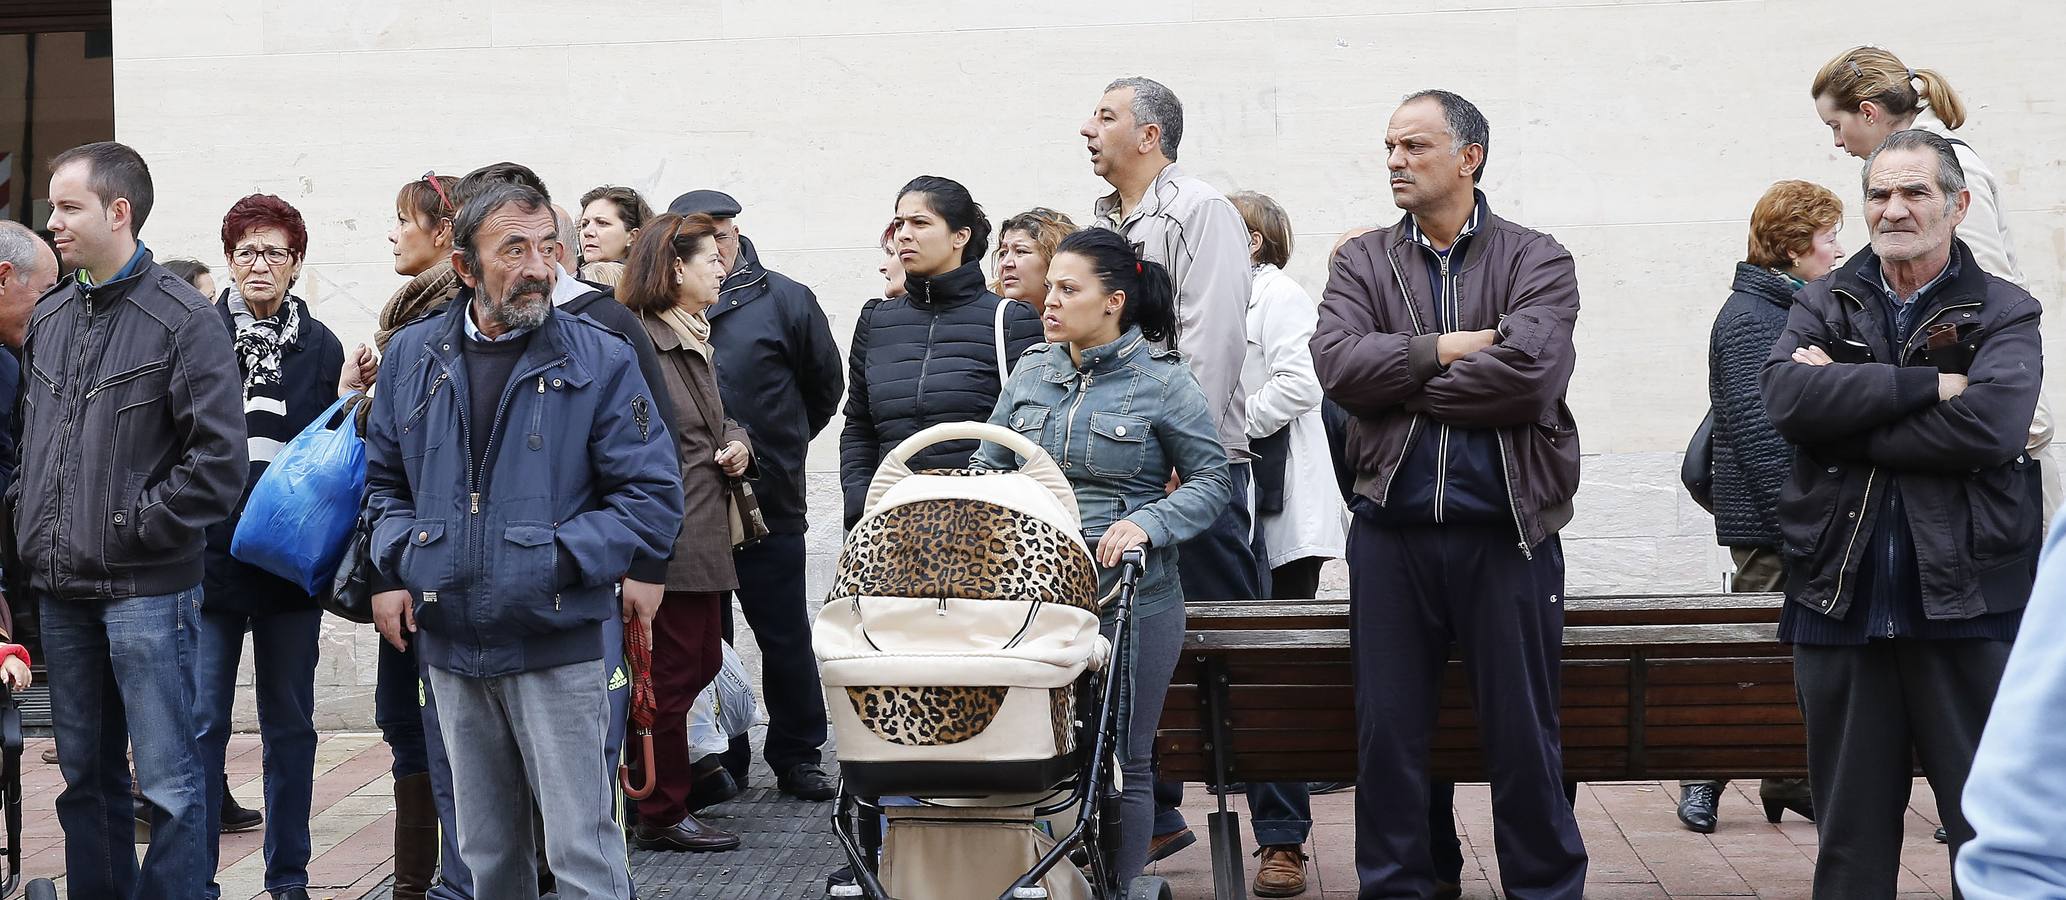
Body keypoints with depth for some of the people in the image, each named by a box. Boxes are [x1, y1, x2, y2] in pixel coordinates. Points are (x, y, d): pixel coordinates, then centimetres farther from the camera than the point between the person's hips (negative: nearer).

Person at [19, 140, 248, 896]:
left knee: (168, 779, -3)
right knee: (85, 776, 13)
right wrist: (29, 522, 10)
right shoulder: (50, 317, 12)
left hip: (146, 588, -6)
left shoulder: (182, 318, -8)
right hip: (60, 589, 7)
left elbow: (220, 458, -13)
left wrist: (140, 529, -12)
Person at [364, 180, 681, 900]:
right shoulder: (412, 355, 7)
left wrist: (559, 559, -16)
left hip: (556, 649, -4)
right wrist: (394, 570, 3)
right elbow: (385, 479, 19)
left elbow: (653, 497, -6)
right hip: (450, 648, 4)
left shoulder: (600, 362, -5)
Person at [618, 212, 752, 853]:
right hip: (669, 535, -10)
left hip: (704, 532, 10)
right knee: (674, 671, -3)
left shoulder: (695, 340, 17)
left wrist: (737, 441, 8)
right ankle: (664, 816, 8)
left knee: (701, 662, 13)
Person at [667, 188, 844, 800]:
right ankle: (720, 760, 20)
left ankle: (797, 757, 18)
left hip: (769, 503, -1)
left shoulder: (784, 300, 0)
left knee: (785, 637, 6)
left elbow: (825, 383, 12)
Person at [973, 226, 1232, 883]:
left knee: (1121, 762, 4)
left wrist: (1146, 522, -17)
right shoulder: (1032, 373, 10)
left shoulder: (1163, 382, -4)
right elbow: (989, 468, 16)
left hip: (1130, 597, -3)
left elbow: (1212, 481, -1)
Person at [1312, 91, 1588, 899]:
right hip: (1392, 533, 2)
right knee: (1388, 733, 8)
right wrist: (1445, 350, -12)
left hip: (1506, 532, -2)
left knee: (1524, 735, 5)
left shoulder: (1536, 261, 2)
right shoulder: (1363, 262, 10)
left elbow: (1531, 371, -16)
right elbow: (1338, 362, -8)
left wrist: (1402, 384, -8)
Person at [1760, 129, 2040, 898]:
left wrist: (1846, 402, -12)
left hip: (1966, 605, -2)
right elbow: (1786, 399, -10)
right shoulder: (1824, 305, 10)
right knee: (1850, 833, 11)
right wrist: (1927, 384, -16)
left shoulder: (2004, 314, 2)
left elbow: (1988, 426, -17)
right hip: (1841, 603, 3)